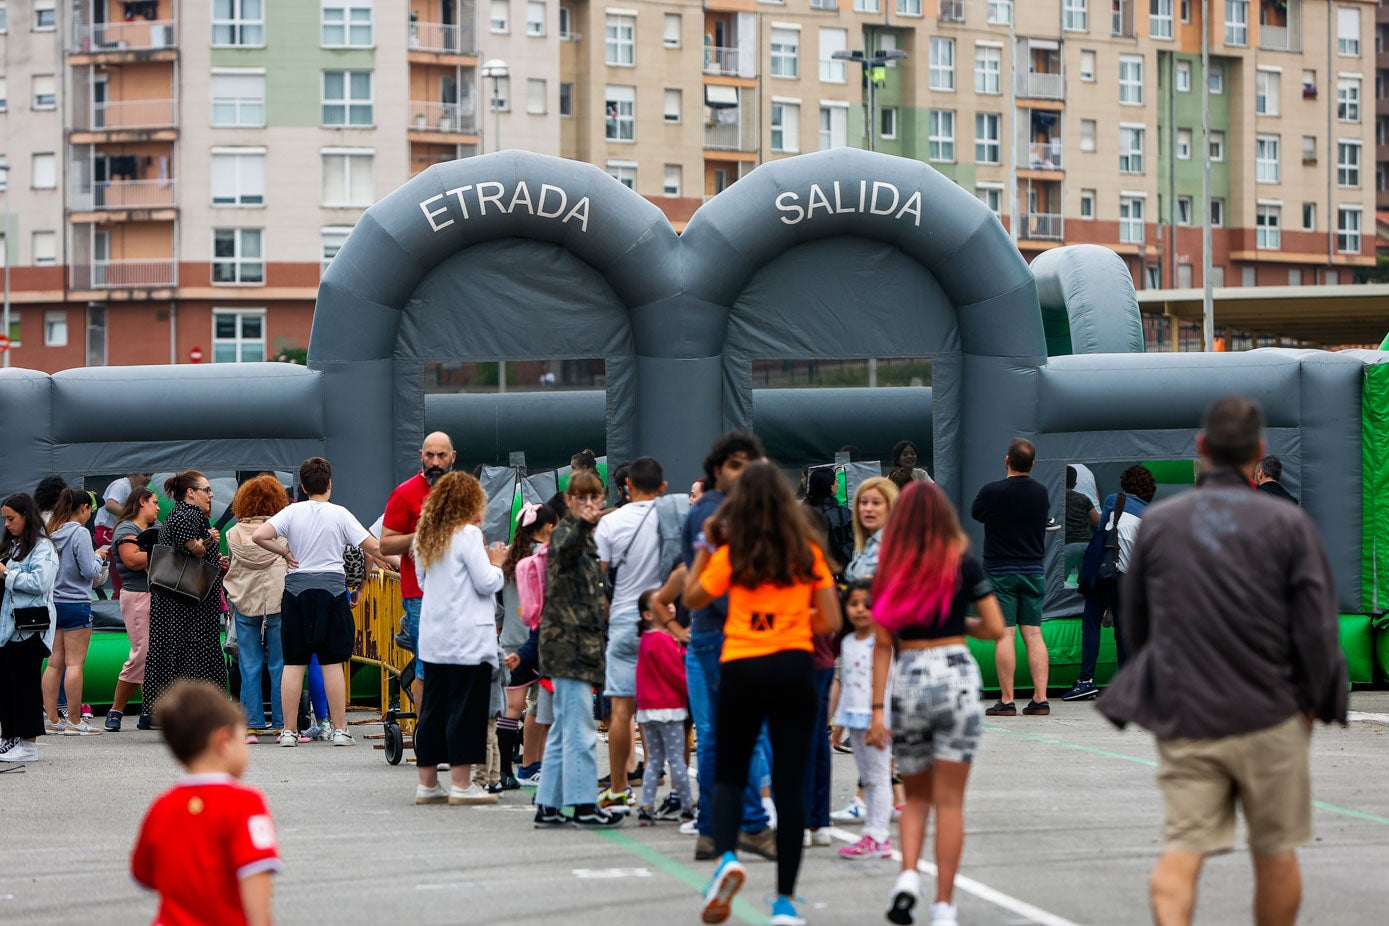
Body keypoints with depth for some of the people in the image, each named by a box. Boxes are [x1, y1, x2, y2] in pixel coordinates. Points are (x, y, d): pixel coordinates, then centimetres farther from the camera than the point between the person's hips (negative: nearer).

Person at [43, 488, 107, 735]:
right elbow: (89, 571, -14)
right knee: (74, 663, -4)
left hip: (52, 602, 7)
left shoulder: (50, 532, 8)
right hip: (76, 603, -7)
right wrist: (98, 556, 6)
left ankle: (51, 718, 9)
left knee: (54, 663, 8)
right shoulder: (80, 533, -11)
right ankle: (75, 721, -3)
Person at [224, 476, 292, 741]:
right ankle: (282, 725, 2)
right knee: (280, 666, 2)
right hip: (277, 603, -3)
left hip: (244, 606, 3)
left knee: (249, 668, 5)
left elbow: (231, 569, 10)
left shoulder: (234, 534, 4)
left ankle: (251, 726, 5)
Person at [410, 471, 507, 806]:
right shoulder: (467, 534, -12)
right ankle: (461, 784, -3)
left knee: (433, 710, 10)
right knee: (466, 709, -3)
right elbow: (487, 583, -14)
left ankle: (427, 784, 13)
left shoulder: (426, 537, 11)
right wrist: (495, 562, 6)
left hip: (433, 637, 8)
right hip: (467, 639, -7)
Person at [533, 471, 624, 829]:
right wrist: (583, 523, -54)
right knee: (580, 728, -10)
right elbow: (564, 549, -36)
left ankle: (548, 807, 14)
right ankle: (584, 806, -9)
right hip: (568, 641, -10)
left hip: (581, 642, 10)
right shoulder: (564, 532, -10)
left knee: (563, 728, 11)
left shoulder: (589, 538, 20)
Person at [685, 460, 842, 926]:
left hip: (741, 669, 0)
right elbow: (830, 621, 2)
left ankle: (727, 857, -13)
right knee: (790, 783, 4)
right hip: (795, 669, 1)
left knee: (729, 774, 15)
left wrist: (705, 545, 17)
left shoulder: (730, 555, -2)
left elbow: (692, 598, 13)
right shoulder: (807, 552, 2)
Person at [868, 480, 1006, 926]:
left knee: (916, 796, 17)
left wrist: (877, 708, 0)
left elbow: (882, 644, 0)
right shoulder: (963, 563, 0)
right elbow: (996, 629, -1)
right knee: (949, 800, 4)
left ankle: (908, 875, -5)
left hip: (906, 681, 2)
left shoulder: (890, 571, 3)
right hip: (955, 675, -2)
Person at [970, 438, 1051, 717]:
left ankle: (1007, 701, -7)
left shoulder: (992, 492, -12)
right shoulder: (1041, 492, 3)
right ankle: (1040, 698, 1)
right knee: (1033, 634, 5)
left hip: (1000, 571, -4)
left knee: (1004, 635, -5)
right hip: (1033, 571, 4)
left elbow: (976, 513, 7)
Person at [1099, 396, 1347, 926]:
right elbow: (1317, 626, -6)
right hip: (1269, 714, -1)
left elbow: (1134, 623, 12)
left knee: (1181, 849, -3)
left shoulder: (1157, 523, 4)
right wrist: (1315, 702, 8)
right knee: (1275, 852, 13)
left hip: (1182, 717, 1)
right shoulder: (1288, 524, -5)